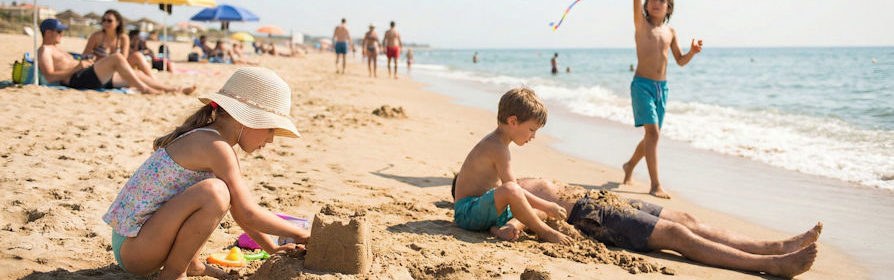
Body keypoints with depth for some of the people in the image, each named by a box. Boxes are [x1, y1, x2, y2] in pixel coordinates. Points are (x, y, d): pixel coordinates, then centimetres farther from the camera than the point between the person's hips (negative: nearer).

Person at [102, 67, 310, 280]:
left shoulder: (204, 138, 9)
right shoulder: (216, 147, -20)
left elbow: (238, 208, 17)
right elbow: (249, 215, -22)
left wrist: (272, 249, 15)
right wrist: (301, 235, -10)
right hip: (131, 248, -10)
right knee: (214, 192, -31)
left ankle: (190, 262, 15)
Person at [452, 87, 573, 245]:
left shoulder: (494, 142, 14)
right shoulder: (497, 148, -19)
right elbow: (511, 188, -24)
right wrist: (546, 206, -17)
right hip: (467, 212, -11)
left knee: (540, 210, 9)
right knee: (510, 190, -38)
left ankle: (506, 227, -17)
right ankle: (544, 232, -19)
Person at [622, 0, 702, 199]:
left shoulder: (670, 32, 14)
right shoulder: (642, 23, 1)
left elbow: (680, 61, 19)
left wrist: (692, 52, -1)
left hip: (662, 87, 6)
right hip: (642, 85, -6)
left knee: (652, 135, 12)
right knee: (652, 132, -16)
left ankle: (630, 165, 38)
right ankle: (656, 185, -17)